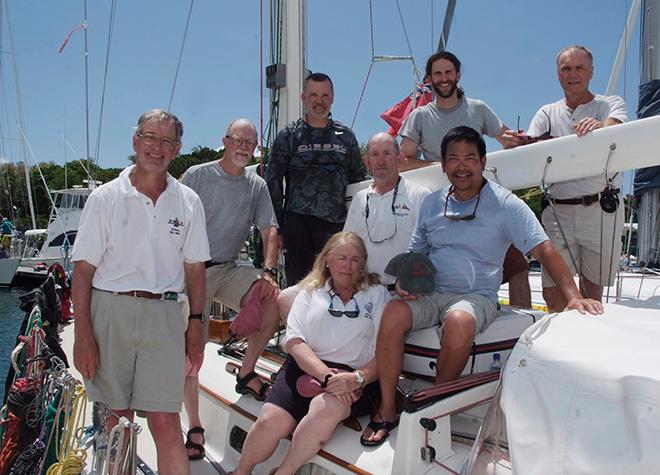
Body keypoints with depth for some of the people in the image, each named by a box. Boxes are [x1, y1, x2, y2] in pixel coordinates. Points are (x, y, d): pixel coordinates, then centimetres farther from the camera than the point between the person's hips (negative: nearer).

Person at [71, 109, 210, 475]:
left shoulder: (188, 202, 7)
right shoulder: (105, 198, 2)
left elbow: (194, 267, 12)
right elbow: (83, 269, 0)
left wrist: (196, 321, 5)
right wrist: (82, 332, -7)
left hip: (164, 313, 0)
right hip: (110, 310, 0)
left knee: (165, 423, -4)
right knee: (117, 417, 11)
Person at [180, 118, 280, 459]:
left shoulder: (257, 186, 9)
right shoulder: (197, 176, -1)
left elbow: (269, 230, 3)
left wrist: (268, 272, -12)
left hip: (229, 269, 3)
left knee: (273, 300, -20)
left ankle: (246, 375, 1)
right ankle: (194, 428, 10)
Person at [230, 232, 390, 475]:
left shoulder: (377, 294, 12)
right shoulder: (311, 291, 16)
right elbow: (294, 341, 2)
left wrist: (357, 378, -18)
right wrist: (326, 375, -15)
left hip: (356, 376, -1)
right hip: (305, 367, 2)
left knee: (324, 408, -33)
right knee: (270, 421, -21)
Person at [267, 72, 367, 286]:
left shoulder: (346, 136, 15)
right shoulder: (288, 136, 7)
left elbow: (358, 180, 18)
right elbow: (273, 181, 4)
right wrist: (278, 224, -2)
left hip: (337, 223, 2)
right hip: (299, 221, -2)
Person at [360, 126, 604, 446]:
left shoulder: (505, 204, -2)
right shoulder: (432, 203, 11)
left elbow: (544, 250, -10)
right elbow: (415, 253, 18)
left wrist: (574, 296, -23)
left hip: (477, 297, -3)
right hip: (430, 293, 4)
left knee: (458, 321, -37)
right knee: (393, 313, -27)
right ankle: (386, 411, -15)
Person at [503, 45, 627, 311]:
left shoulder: (610, 104, 8)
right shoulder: (548, 113, 15)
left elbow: (615, 129, -15)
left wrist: (599, 127, -39)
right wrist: (516, 142, -24)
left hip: (601, 211, -1)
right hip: (558, 212, 2)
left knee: (592, 290, 10)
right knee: (552, 292, -2)